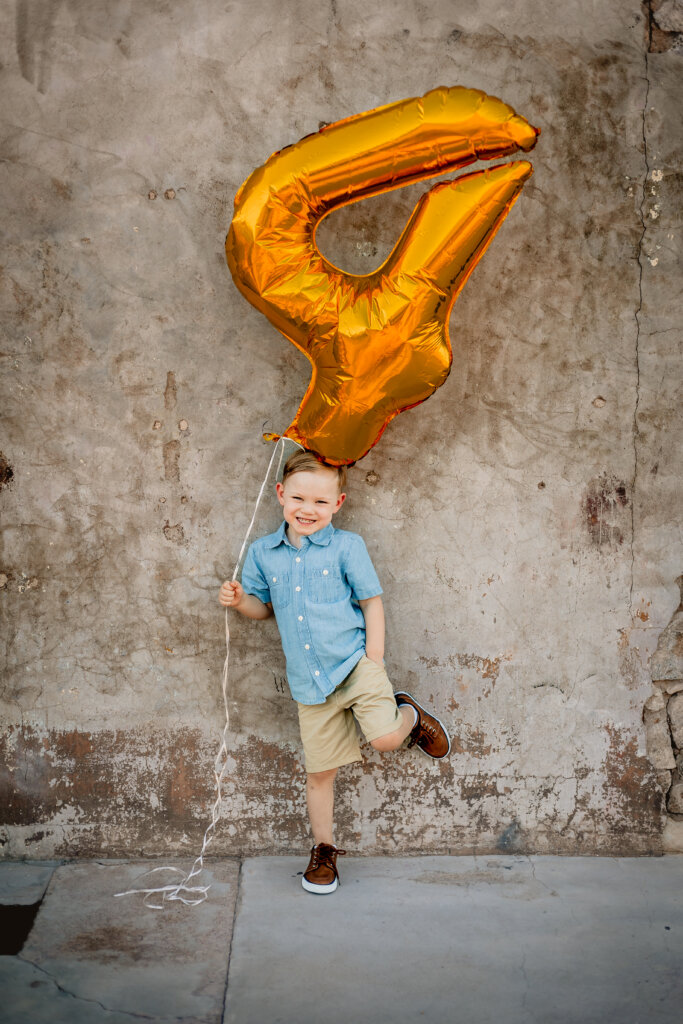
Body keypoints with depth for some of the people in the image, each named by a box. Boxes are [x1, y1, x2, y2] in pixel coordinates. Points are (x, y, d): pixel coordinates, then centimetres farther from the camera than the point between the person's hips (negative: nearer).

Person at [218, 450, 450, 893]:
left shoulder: (346, 546, -4)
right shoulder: (263, 553, 6)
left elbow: (372, 602, -1)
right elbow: (265, 606, 18)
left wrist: (374, 662, -7)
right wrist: (240, 601, -5)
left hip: (354, 663, -3)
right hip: (310, 682, 3)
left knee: (386, 738, -21)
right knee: (319, 771, 9)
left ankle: (409, 713, 15)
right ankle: (324, 850, 29)